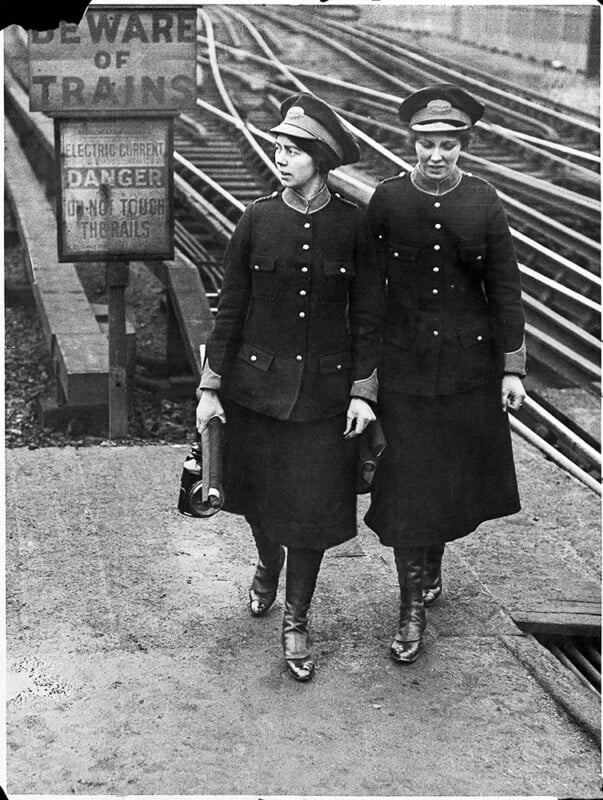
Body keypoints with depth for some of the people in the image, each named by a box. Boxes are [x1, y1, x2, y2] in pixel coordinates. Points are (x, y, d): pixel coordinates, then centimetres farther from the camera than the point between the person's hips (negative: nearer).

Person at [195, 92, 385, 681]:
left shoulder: (354, 224, -7)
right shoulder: (256, 220, -6)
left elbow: (367, 315, -1)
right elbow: (230, 309, -2)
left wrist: (363, 391, -5)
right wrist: (210, 388, -2)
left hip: (323, 388, -1)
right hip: (256, 383, 1)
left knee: (312, 504, 1)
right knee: (259, 491, 17)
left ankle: (296, 620, 21)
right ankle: (267, 564, 49)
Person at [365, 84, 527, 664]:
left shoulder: (484, 203, -4)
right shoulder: (386, 200, -6)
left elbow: (504, 289, 1)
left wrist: (512, 367, 0)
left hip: (469, 362, 2)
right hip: (404, 362, -1)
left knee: (455, 476, 14)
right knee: (406, 483, 0)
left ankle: (431, 564, 41)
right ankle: (413, 609, 11)